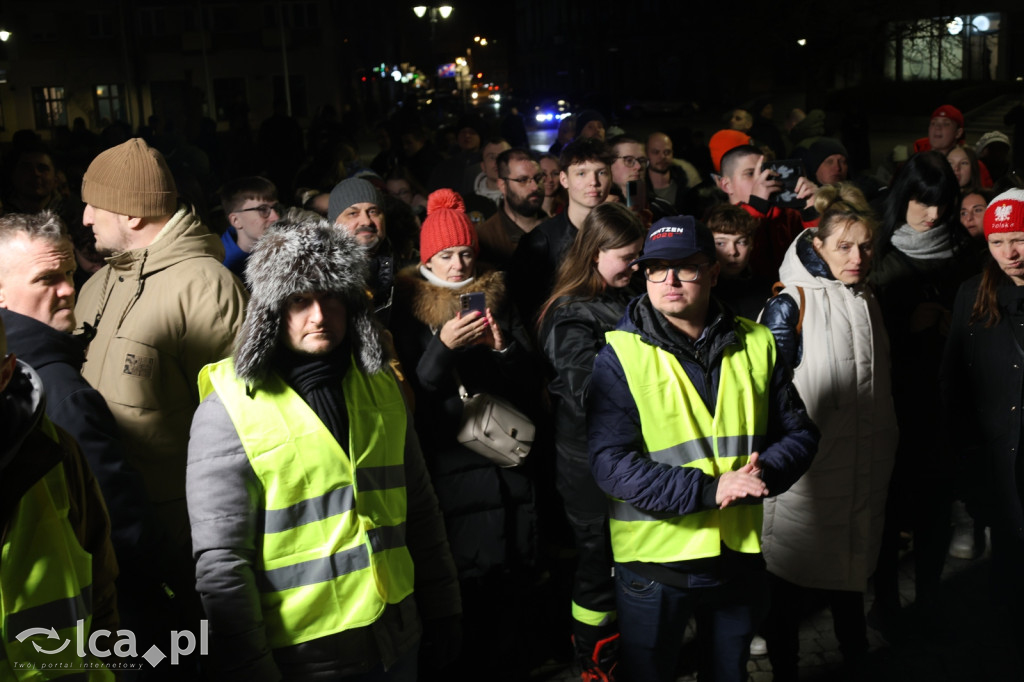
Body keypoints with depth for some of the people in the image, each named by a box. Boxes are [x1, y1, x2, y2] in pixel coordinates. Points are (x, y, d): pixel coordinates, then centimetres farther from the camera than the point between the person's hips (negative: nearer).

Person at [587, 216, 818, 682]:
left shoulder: (755, 344, 1)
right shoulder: (621, 355, -11)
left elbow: (799, 432, 5)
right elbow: (610, 462, -19)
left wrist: (766, 471, -17)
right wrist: (706, 489, -28)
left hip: (739, 553, 4)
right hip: (653, 560, -3)